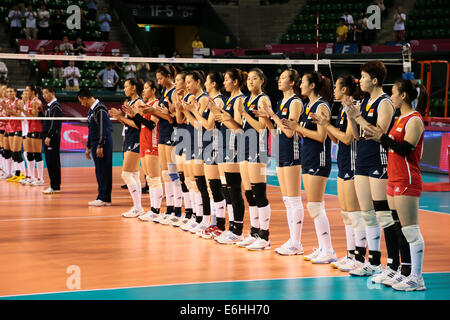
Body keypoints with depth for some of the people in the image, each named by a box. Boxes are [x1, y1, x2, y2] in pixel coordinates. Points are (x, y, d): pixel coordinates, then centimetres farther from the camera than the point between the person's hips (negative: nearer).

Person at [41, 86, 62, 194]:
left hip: (53, 138, -10)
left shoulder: (55, 106, -11)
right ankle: (54, 186, 14)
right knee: (50, 162, 10)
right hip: (47, 137, 10)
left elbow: (54, 123, -19)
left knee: (53, 162, -8)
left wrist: (49, 137, -22)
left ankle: (55, 187, -6)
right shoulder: (49, 106, 18)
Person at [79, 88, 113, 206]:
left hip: (103, 143, -10)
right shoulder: (91, 110, 18)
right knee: (99, 171, 9)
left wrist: (100, 146, -22)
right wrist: (88, 147, 25)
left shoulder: (100, 109, -13)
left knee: (104, 171, -7)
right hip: (95, 144, 10)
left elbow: (103, 129, -19)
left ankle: (104, 198, -7)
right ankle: (102, 197, 13)